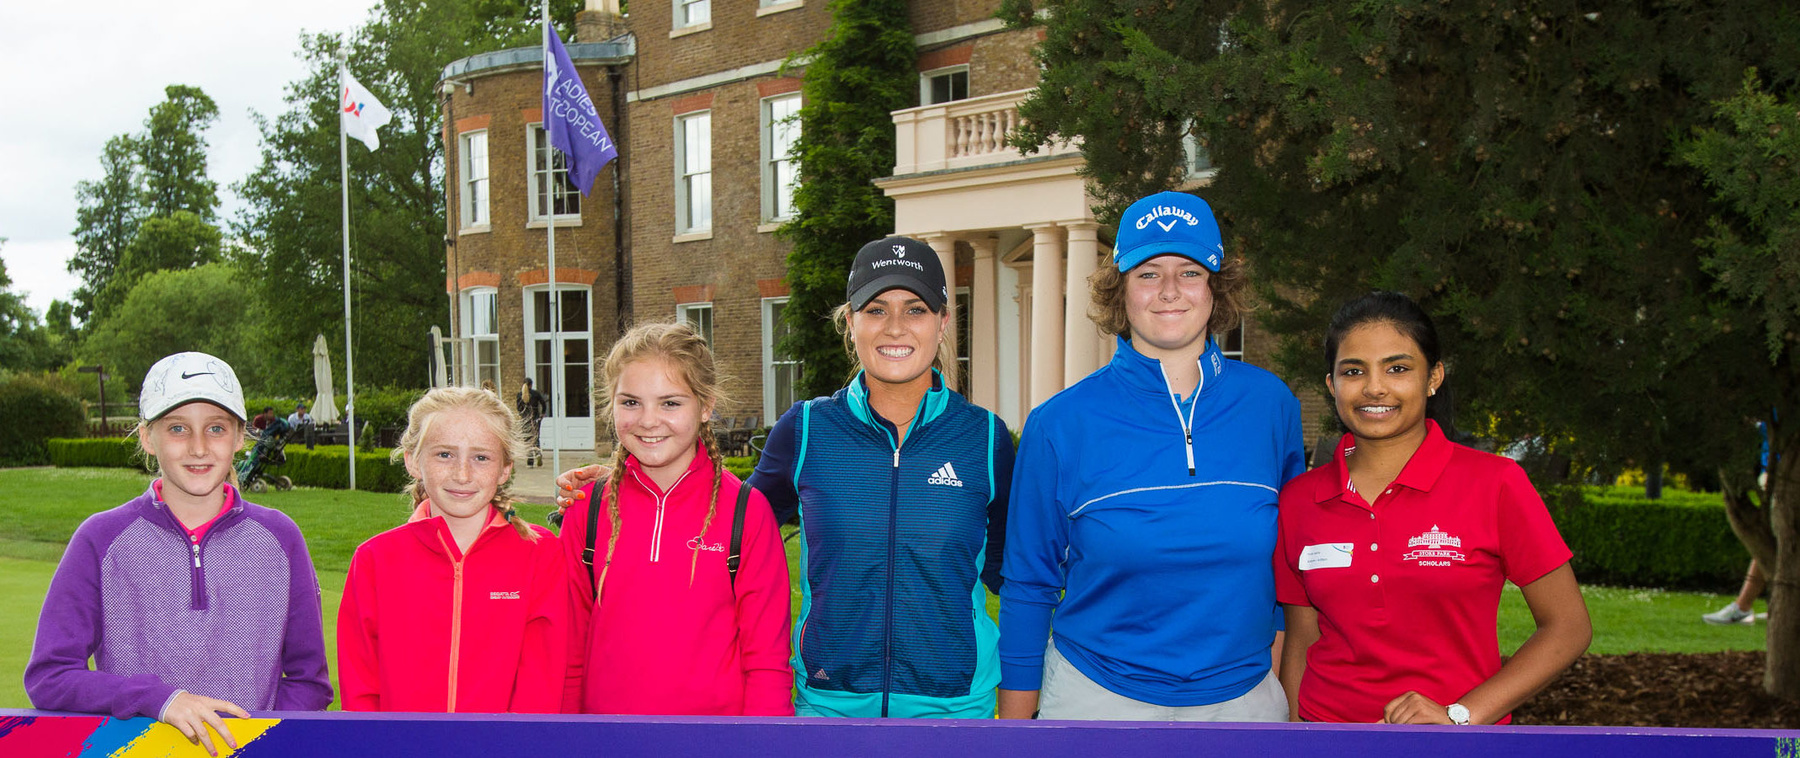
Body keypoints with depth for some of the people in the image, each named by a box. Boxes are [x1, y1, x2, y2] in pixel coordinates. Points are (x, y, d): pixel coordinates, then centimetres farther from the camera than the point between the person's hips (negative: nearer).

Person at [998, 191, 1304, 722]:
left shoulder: (1271, 405, -2)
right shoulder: (1061, 424, -8)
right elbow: (1028, 585, -2)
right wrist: (1016, 727, -1)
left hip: (1244, 697, 2)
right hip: (1097, 697, -2)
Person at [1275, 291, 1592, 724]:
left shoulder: (1495, 484, -9)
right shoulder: (1299, 499, -1)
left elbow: (1569, 628, -6)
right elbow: (1301, 643, 5)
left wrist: (1460, 715, -14)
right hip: (1327, 720, 2)